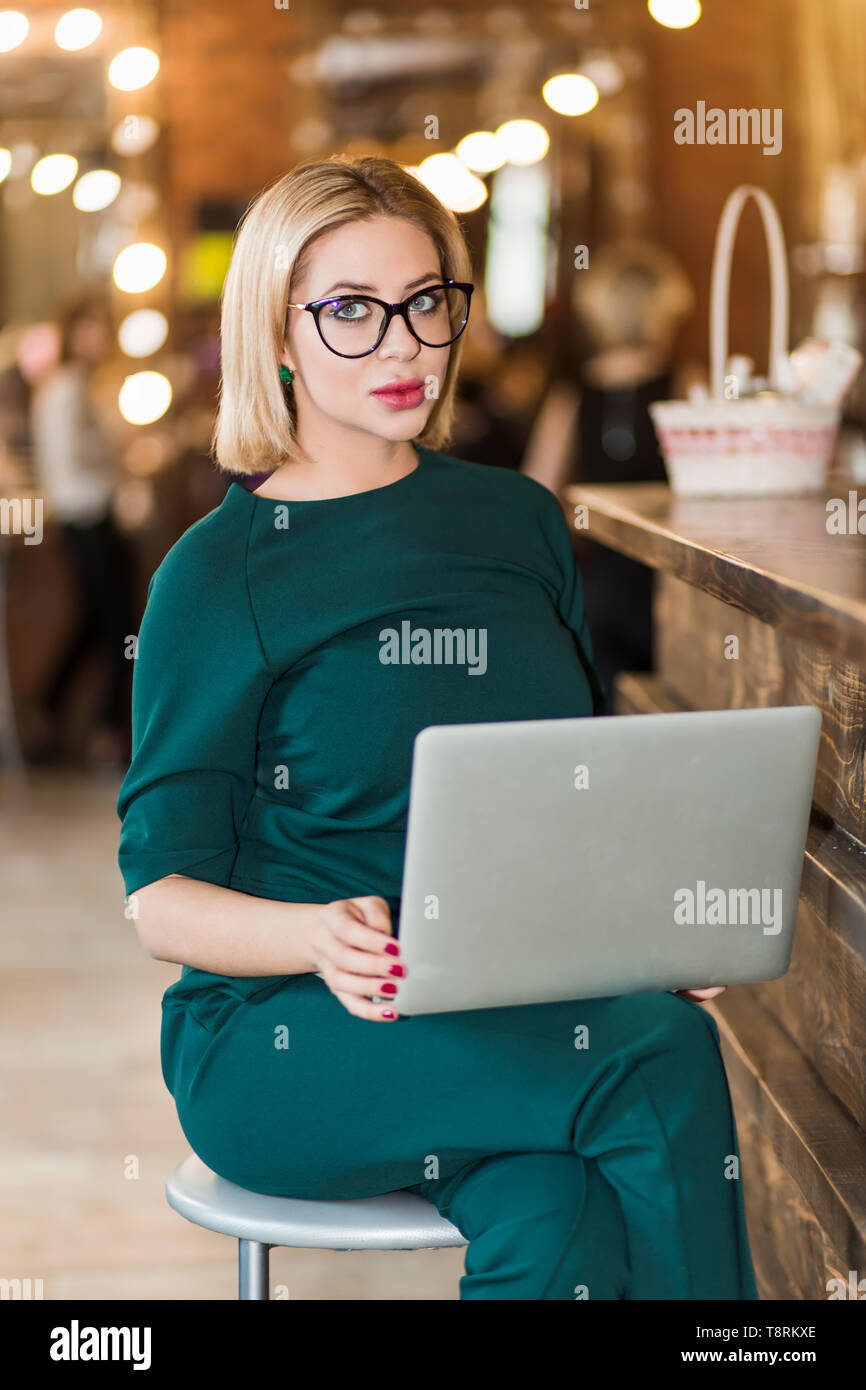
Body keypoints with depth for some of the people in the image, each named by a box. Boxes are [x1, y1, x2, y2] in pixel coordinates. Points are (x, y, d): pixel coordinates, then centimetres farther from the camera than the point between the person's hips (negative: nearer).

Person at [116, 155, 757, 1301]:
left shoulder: (519, 520, 11)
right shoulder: (219, 574, -4)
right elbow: (160, 896, -6)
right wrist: (320, 939, -27)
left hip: (526, 1008, 4)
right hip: (286, 1035, -4)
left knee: (556, 1225, -29)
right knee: (659, 1061, -28)